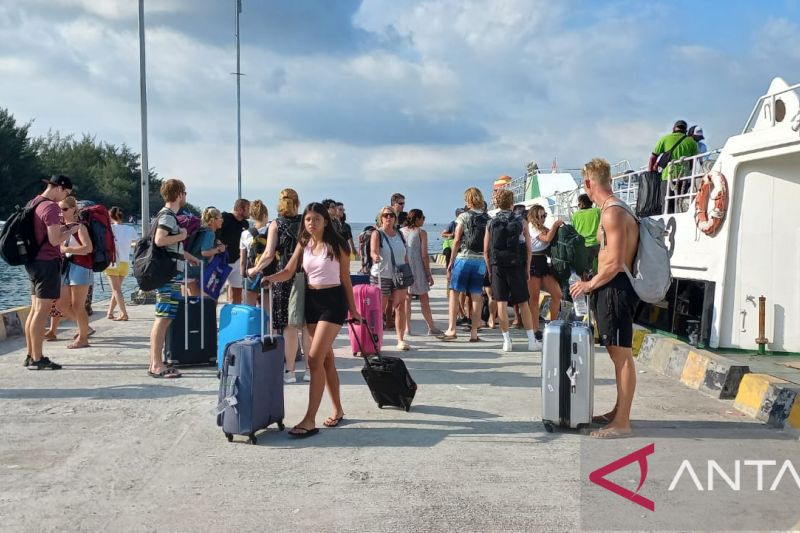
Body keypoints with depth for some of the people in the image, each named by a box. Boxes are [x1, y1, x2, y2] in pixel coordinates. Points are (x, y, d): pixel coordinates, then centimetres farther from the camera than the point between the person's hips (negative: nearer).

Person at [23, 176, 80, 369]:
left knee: (35, 310, 13)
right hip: (47, 262, -10)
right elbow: (55, 240, -20)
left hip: (33, 262, 10)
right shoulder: (51, 207, -16)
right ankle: (37, 359, -4)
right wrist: (71, 230, -5)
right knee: (42, 311, -7)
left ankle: (31, 356, 18)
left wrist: (62, 227, 14)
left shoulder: (33, 203, 14)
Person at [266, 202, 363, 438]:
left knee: (315, 358, -14)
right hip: (311, 300, 6)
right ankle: (337, 410, 26)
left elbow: (345, 279, 0)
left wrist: (353, 309, 3)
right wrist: (269, 279, -16)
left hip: (333, 301, -6)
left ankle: (310, 420, -13)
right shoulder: (303, 245, 8)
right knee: (326, 357, 13)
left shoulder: (337, 245, -5)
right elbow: (288, 272, 4)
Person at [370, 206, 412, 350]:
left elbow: (405, 256, 15)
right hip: (381, 275, -4)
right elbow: (373, 251, -23)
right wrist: (375, 256, -45)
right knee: (379, 309, 3)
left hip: (399, 276, 4)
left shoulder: (399, 234, 10)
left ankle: (401, 339, -1)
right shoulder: (377, 234, -5)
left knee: (400, 307, -3)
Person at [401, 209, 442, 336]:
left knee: (406, 298, 8)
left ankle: (407, 328, 6)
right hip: (417, 268, -4)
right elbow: (424, 255, -8)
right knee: (424, 299, 5)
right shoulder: (421, 232, -5)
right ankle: (431, 327, 11)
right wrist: (429, 274, -3)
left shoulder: (401, 231, 6)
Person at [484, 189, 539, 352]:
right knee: (523, 303, 7)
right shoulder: (521, 221, 1)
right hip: (516, 265, 0)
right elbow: (528, 248, 1)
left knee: (501, 303, 3)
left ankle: (507, 341, 3)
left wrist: (490, 270, 10)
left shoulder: (491, 223, 3)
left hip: (497, 266, 0)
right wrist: (527, 268, 8)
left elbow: (486, 251, 3)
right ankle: (531, 340, 8)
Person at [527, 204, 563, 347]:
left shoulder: (542, 228, 22)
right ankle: (536, 330, 1)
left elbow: (551, 241, 13)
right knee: (534, 297, -3)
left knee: (557, 295, 3)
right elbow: (547, 238, -16)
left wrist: (556, 228, 3)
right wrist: (555, 225, -7)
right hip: (533, 263, -8)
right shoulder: (531, 226, -5)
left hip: (543, 262, 8)